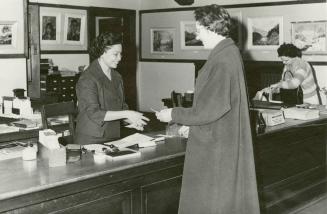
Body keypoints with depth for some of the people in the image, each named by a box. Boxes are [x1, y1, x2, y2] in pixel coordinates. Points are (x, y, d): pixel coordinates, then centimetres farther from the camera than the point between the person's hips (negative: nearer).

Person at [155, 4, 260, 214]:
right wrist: (187, 119, 18)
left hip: (216, 147, -9)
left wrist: (174, 115, -12)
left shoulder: (221, 61, -23)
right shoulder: (231, 52, 8)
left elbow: (210, 109, -23)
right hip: (227, 140, 9)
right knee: (230, 197, 18)